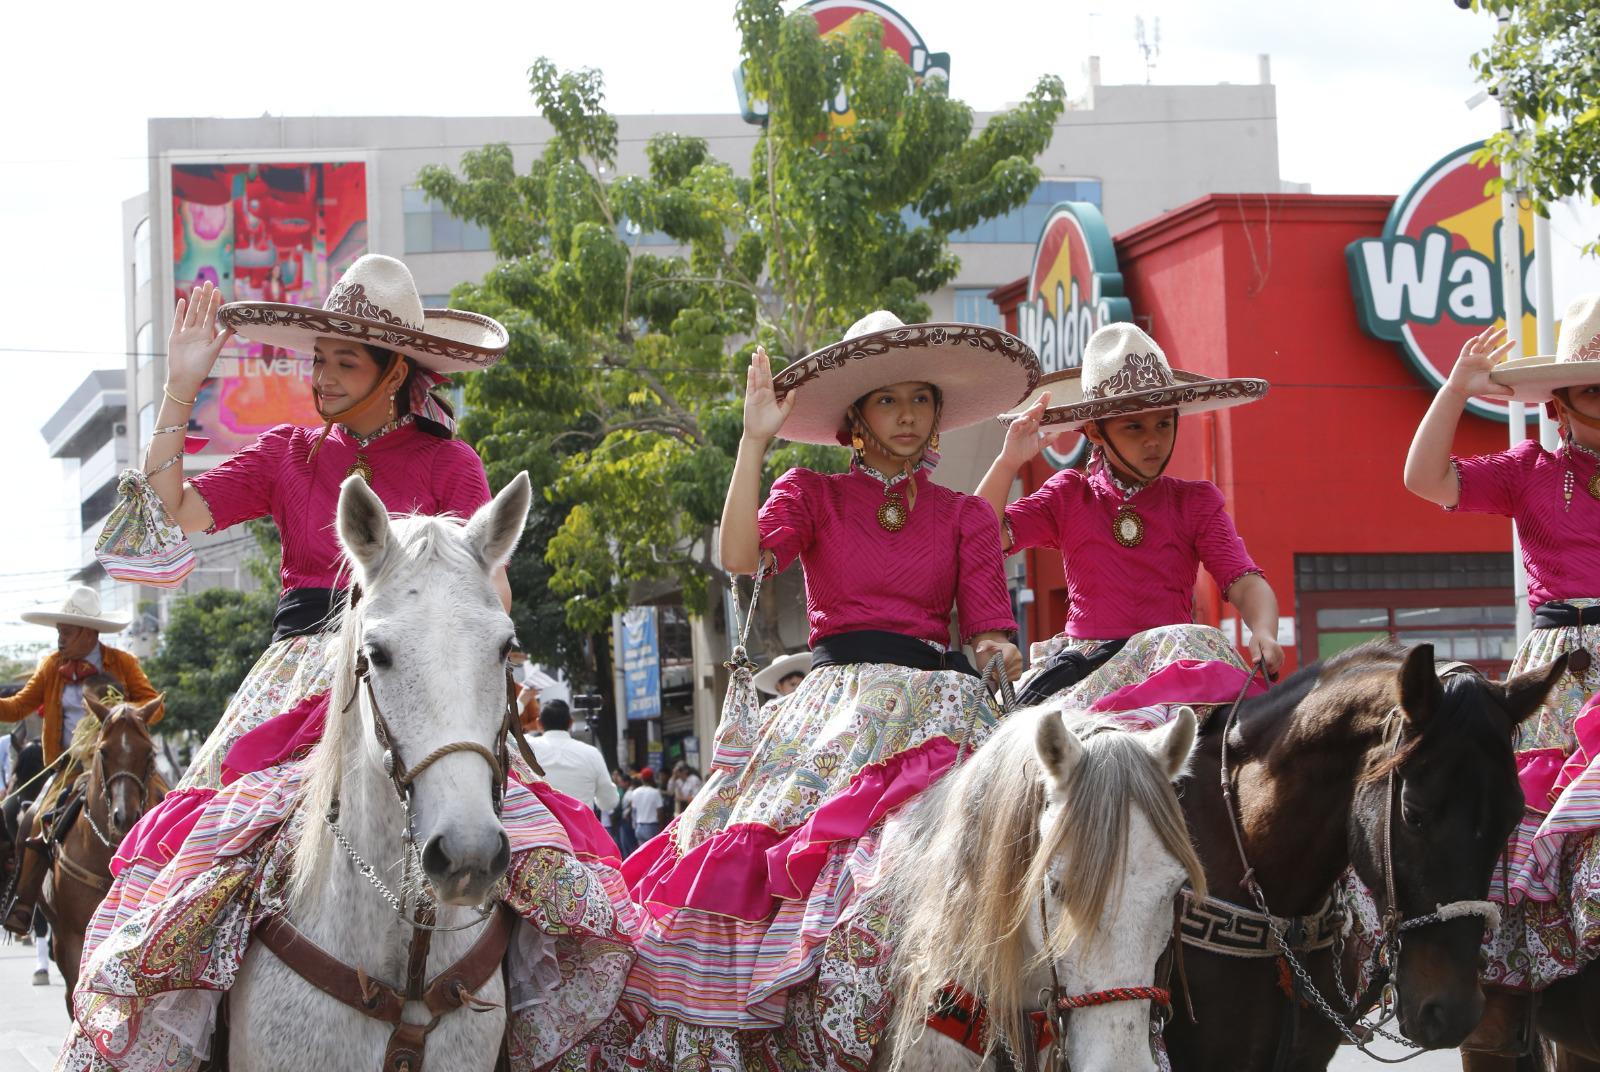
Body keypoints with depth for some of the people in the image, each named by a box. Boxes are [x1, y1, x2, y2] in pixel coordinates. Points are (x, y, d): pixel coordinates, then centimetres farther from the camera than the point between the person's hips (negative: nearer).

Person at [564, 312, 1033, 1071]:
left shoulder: (965, 516, 15)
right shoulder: (811, 496, 13)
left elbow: (988, 631, 9)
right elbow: (743, 556, -7)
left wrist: (999, 652, -14)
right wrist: (755, 441, -7)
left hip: (931, 708, 0)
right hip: (828, 704, 0)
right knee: (740, 867, -19)